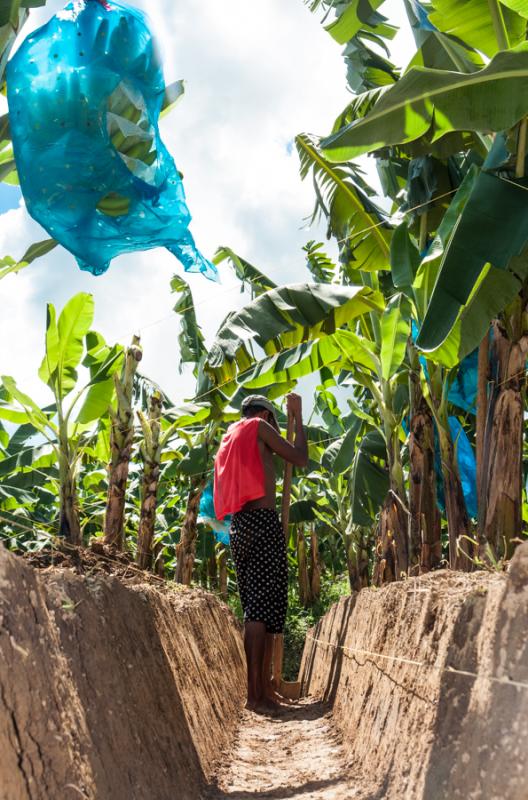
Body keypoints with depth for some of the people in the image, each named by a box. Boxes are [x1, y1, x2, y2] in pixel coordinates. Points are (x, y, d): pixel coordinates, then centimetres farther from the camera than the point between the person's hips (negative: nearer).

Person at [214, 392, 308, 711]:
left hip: (239, 526, 8)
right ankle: (255, 692, -8)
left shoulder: (229, 439, 23)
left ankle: (264, 685, 17)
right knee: (261, 608, -8)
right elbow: (301, 459, 0)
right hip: (264, 521, -8)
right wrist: (297, 415, 9)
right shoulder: (259, 427, 0)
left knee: (257, 608, 12)